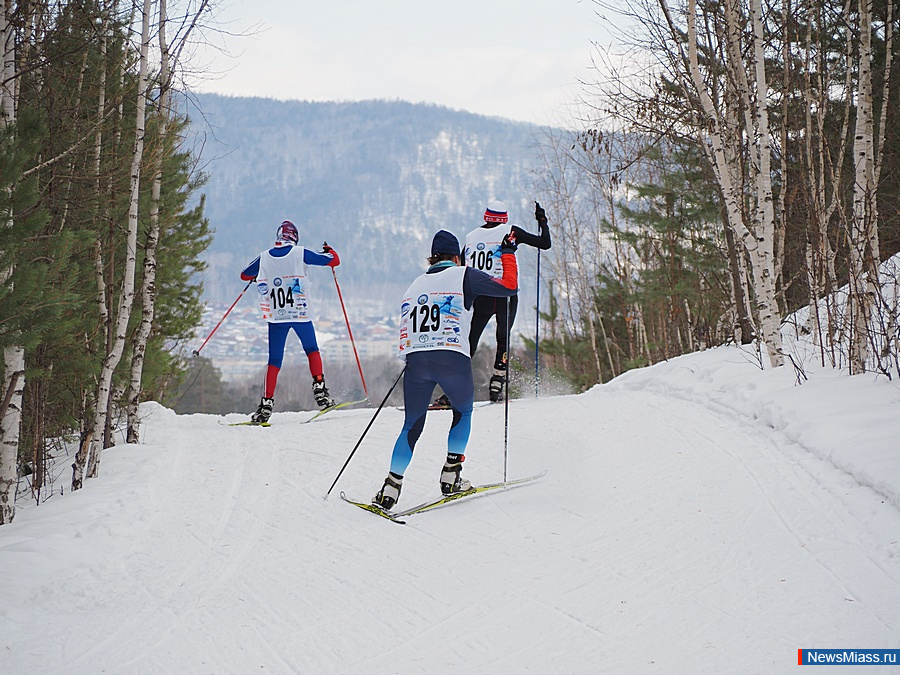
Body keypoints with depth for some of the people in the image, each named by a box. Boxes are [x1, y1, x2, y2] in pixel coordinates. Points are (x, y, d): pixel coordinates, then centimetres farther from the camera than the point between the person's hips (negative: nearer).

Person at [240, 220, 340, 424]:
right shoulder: (300, 253, -2)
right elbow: (334, 261, 3)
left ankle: (267, 403, -3)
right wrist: (329, 251, 26)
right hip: (300, 314, -1)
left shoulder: (264, 258, 4)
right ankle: (319, 389, 5)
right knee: (312, 350, 19)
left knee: (274, 361, 6)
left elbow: (245, 275, 20)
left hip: (275, 316, 1)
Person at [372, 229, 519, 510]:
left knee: (412, 426, 14)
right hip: (452, 358, -3)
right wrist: (508, 253, 21)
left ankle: (391, 486, 2)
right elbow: (509, 286, 7)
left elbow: (407, 323, 16)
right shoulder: (463, 275, 6)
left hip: (414, 360, 3)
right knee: (463, 413, 23)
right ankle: (451, 476, 15)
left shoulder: (416, 284, 20)